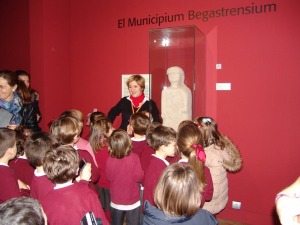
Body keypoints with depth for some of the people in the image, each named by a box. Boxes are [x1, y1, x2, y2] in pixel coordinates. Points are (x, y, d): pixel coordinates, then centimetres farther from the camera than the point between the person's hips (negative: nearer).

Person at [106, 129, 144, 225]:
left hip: (115, 202, 2)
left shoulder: (110, 160, -15)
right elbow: (139, 177, -17)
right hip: (132, 202, -2)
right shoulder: (134, 158, -23)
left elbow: (109, 177, -1)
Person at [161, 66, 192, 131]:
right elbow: (163, 108, 7)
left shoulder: (185, 91, 2)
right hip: (168, 120, 2)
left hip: (181, 119, -1)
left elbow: (186, 108, 0)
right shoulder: (165, 91, 8)